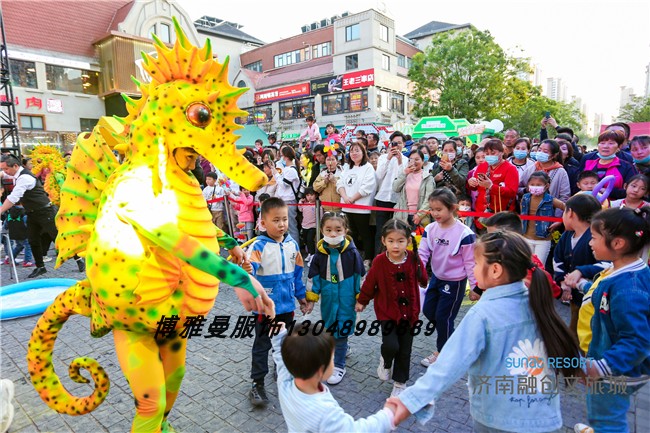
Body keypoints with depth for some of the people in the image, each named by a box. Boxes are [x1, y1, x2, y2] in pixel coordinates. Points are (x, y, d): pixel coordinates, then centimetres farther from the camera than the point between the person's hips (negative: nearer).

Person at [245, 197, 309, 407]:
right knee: (262, 344, 8)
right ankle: (257, 383, 22)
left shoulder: (292, 244, -2)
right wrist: (246, 270, -55)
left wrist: (302, 297, 14)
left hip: (287, 304, 5)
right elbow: (249, 270, -31)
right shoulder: (258, 246, -18)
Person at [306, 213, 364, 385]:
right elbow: (314, 277, 3)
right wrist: (311, 298, 4)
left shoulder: (352, 252, -13)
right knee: (329, 327, 17)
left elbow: (359, 276, -5)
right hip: (328, 298, 4)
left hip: (346, 298, -3)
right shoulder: (320, 253, -6)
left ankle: (339, 366, 18)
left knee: (341, 329, 1)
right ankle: (343, 348, 46)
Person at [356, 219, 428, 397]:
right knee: (391, 345, -15)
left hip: (409, 311, 2)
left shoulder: (414, 259, -12)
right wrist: (362, 301, 10)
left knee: (405, 350, 11)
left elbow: (423, 279, 8)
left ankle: (400, 382, 33)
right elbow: (370, 283, -1)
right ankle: (386, 362, 22)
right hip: (387, 311, -2)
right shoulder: (379, 261, -15)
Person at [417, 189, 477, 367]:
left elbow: (470, 262, -15)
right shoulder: (430, 229, -7)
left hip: (455, 282, -6)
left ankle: (442, 352, 27)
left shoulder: (464, 233, -22)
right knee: (428, 310, 17)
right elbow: (422, 253, -6)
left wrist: (475, 286, -11)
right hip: (436, 277, 7)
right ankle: (448, 338, 42)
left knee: (443, 316, 4)